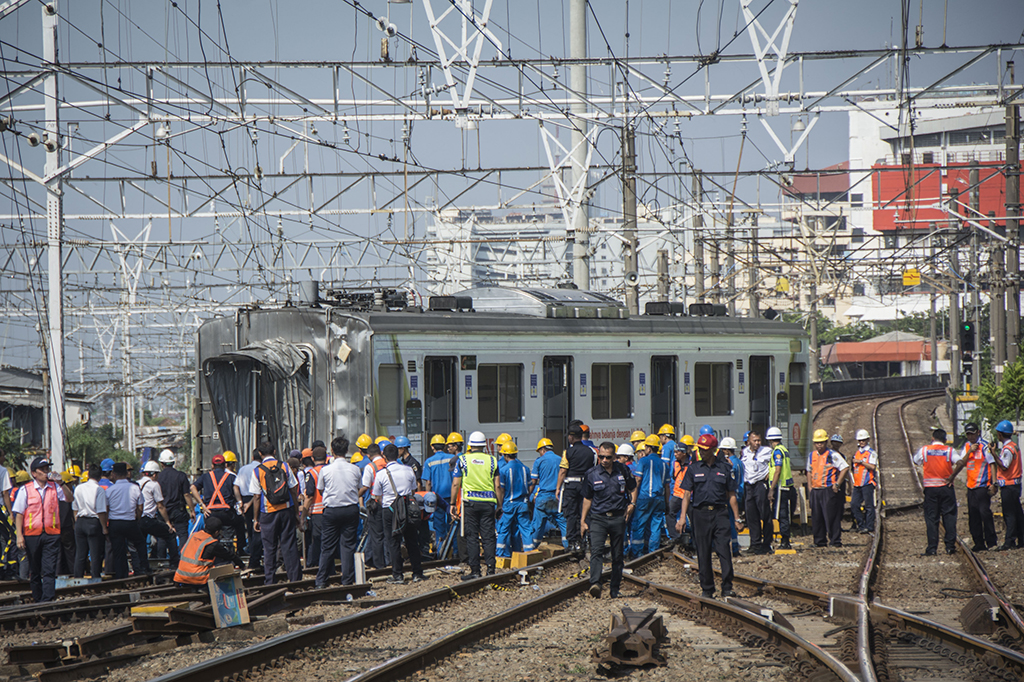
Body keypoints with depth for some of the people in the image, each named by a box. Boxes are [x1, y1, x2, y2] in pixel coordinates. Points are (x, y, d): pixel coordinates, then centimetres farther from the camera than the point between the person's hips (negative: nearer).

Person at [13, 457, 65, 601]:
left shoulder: (55, 488, 10)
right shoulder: (25, 490, 2)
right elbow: (19, 514, 2)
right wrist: (19, 535, -6)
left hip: (51, 534, 1)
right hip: (32, 534, -1)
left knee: (49, 570, -10)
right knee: (34, 571, 9)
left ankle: (47, 600, -15)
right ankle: (37, 600, 19)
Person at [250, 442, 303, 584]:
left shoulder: (258, 471, -3)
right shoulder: (284, 466, 1)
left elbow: (257, 497, -2)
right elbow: (293, 491, 2)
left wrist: (256, 519, 5)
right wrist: (296, 513, 9)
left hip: (268, 513, -1)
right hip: (287, 510, 1)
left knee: (269, 548, 5)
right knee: (289, 545, 5)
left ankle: (269, 581, 6)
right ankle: (295, 577, 4)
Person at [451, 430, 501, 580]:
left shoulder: (462, 460, 0)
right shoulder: (492, 460, 4)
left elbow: (455, 484, -1)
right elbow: (497, 486, 4)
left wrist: (453, 503, 7)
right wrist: (499, 506, 12)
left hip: (470, 502, -1)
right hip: (488, 503, 1)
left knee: (472, 537, 2)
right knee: (488, 537, 4)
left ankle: (475, 570, -1)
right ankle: (490, 568, -2)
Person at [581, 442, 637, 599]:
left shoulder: (623, 471, 4)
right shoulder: (592, 474, 1)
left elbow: (633, 489, 21)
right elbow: (587, 499, 10)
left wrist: (632, 504, 3)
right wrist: (583, 521, 7)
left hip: (618, 517, 2)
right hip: (598, 517, -2)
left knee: (618, 556, 7)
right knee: (596, 550, -22)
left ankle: (614, 590, 18)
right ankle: (595, 584, -37)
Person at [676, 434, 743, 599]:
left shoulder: (724, 468, 6)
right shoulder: (693, 469, 8)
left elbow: (731, 495, 10)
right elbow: (687, 494, 6)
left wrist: (737, 518, 8)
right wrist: (682, 518, -3)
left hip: (720, 512, -1)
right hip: (701, 513, 1)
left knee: (724, 550, -10)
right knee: (703, 553, 3)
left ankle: (727, 588, -7)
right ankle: (707, 589, 12)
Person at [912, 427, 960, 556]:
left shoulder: (924, 450, 2)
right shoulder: (949, 450, -1)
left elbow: (915, 460, 18)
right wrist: (952, 476, -7)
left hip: (930, 488, 1)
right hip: (946, 487, -1)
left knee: (931, 518, 4)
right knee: (949, 516, 7)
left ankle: (932, 548, 1)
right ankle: (950, 546, 3)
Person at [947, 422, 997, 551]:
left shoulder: (984, 446, -7)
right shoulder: (966, 446, 13)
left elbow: (992, 464, -8)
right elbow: (962, 463, 10)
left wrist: (993, 483, -14)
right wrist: (969, 451, -7)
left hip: (983, 486, -7)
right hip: (971, 486, 7)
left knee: (985, 513, -11)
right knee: (973, 516, 7)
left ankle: (991, 541, -4)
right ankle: (979, 543, 13)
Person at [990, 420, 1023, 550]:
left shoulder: (1007, 449, -17)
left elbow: (1004, 466, -23)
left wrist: (994, 453, -23)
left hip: (1008, 485, -10)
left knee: (1009, 514, -7)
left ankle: (1009, 541, -7)